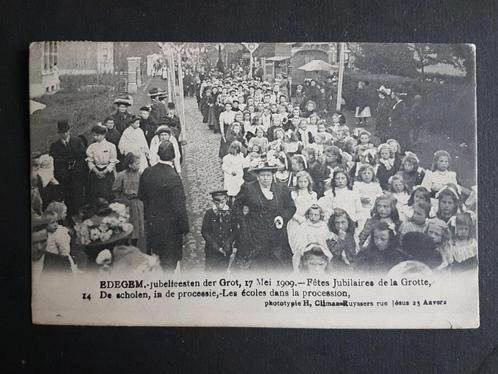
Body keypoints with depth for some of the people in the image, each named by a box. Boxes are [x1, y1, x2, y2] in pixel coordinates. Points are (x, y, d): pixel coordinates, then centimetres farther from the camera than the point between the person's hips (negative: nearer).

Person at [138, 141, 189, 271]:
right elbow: (179, 207, -21)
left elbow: (141, 196, 7)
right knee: (169, 262, 11)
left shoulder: (147, 173, -7)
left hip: (151, 224, 6)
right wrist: (184, 227, -9)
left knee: (156, 256, 24)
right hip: (169, 226, -6)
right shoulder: (173, 178, -26)